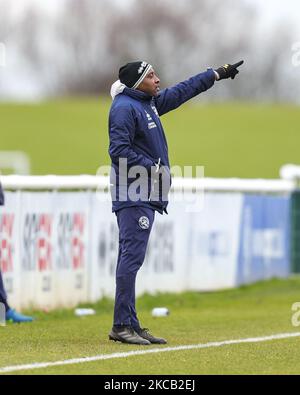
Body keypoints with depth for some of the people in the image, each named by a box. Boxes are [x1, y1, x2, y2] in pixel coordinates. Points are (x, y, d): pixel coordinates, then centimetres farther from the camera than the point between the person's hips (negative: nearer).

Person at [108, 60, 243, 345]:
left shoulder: (150, 103, 17)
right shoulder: (124, 108, -11)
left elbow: (183, 91, 29)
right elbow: (118, 150, -19)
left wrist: (217, 74, 32)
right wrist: (154, 168, -17)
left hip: (147, 195, 10)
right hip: (134, 196, -10)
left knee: (131, 258, 9)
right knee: (131, 257, -12)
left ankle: (129, 325, 10)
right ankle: (122, 326, -13)